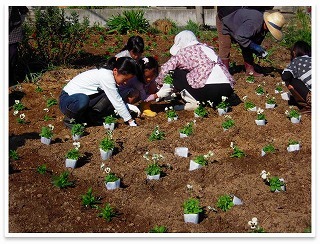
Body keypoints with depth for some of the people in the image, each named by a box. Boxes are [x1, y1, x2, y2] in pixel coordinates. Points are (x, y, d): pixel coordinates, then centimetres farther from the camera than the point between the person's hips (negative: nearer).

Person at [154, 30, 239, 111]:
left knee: (177, 74, 14)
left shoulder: (183, 52, 9)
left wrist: (158, 83, 26)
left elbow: (165, 69, 8)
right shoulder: (207, 48, 27)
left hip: (207, 89, -6)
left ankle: (194, 102, 2)